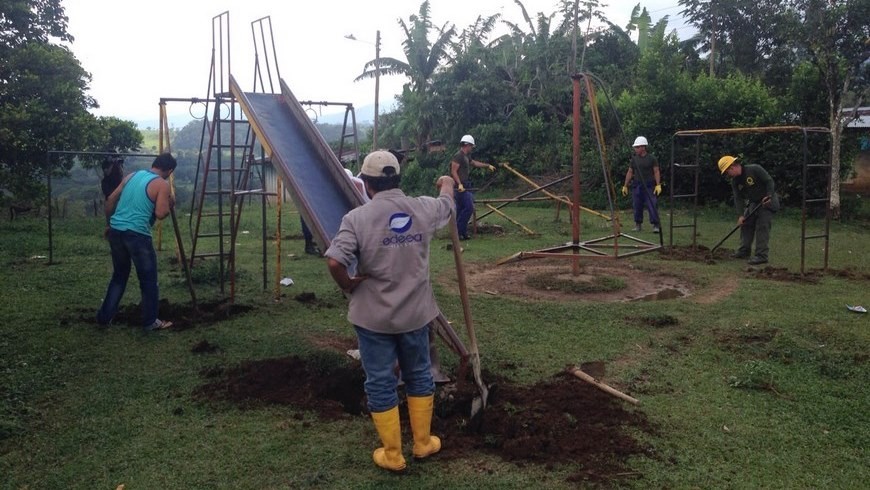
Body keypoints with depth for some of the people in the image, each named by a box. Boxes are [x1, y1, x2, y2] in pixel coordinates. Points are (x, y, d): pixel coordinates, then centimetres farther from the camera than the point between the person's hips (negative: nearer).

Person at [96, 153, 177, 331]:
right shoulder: (162, 185, -3)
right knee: (148, 279, 6)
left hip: (116, 231, 7)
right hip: (136, 234, -7)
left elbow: (110, 200, 17)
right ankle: (150, 321, 12)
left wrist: (110, 225, 27)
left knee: (119, 275, 21)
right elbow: (160, 214, -14)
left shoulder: (133, 175, 16)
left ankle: (104, 316, 25)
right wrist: (170, 205, 7)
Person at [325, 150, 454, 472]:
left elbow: (334, 262, -26)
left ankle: (392, 455, 23)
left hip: (373, 316, -3)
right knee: (419, 376, 21)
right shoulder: (424, 209, -3)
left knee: (380, 384, 11)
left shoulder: (358, 217, -15)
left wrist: (348, 286, -6)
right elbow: (448, 204, 21)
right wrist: (447, 184, 43)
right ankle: (423, 443, 36)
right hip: (415, 313, 3)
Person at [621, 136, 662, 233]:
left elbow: (656, 172, -3)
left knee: (652, 206, -10)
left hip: (649, 186, -4)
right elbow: (629, 172, 13)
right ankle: (637, 225, 16)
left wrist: (658, 185, -12)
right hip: (637, 186, 4)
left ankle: (656, 225, -8)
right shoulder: (634, 159, 10)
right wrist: (625, 186, 11)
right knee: (637, 206, 6)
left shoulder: (651, 158, -1)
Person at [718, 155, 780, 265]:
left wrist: (769, 196, -31)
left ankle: (761, 255, -11)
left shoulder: (755, 169, -21)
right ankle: (744, 250, 22)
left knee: (762, 227, -12)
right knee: (746, 224, 9)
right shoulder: (735, 181, -1)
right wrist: (740, 215, -14)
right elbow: (738, 198, -5)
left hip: (767, 201, -8)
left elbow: (769, 181, -19)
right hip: (754, 203, 8)